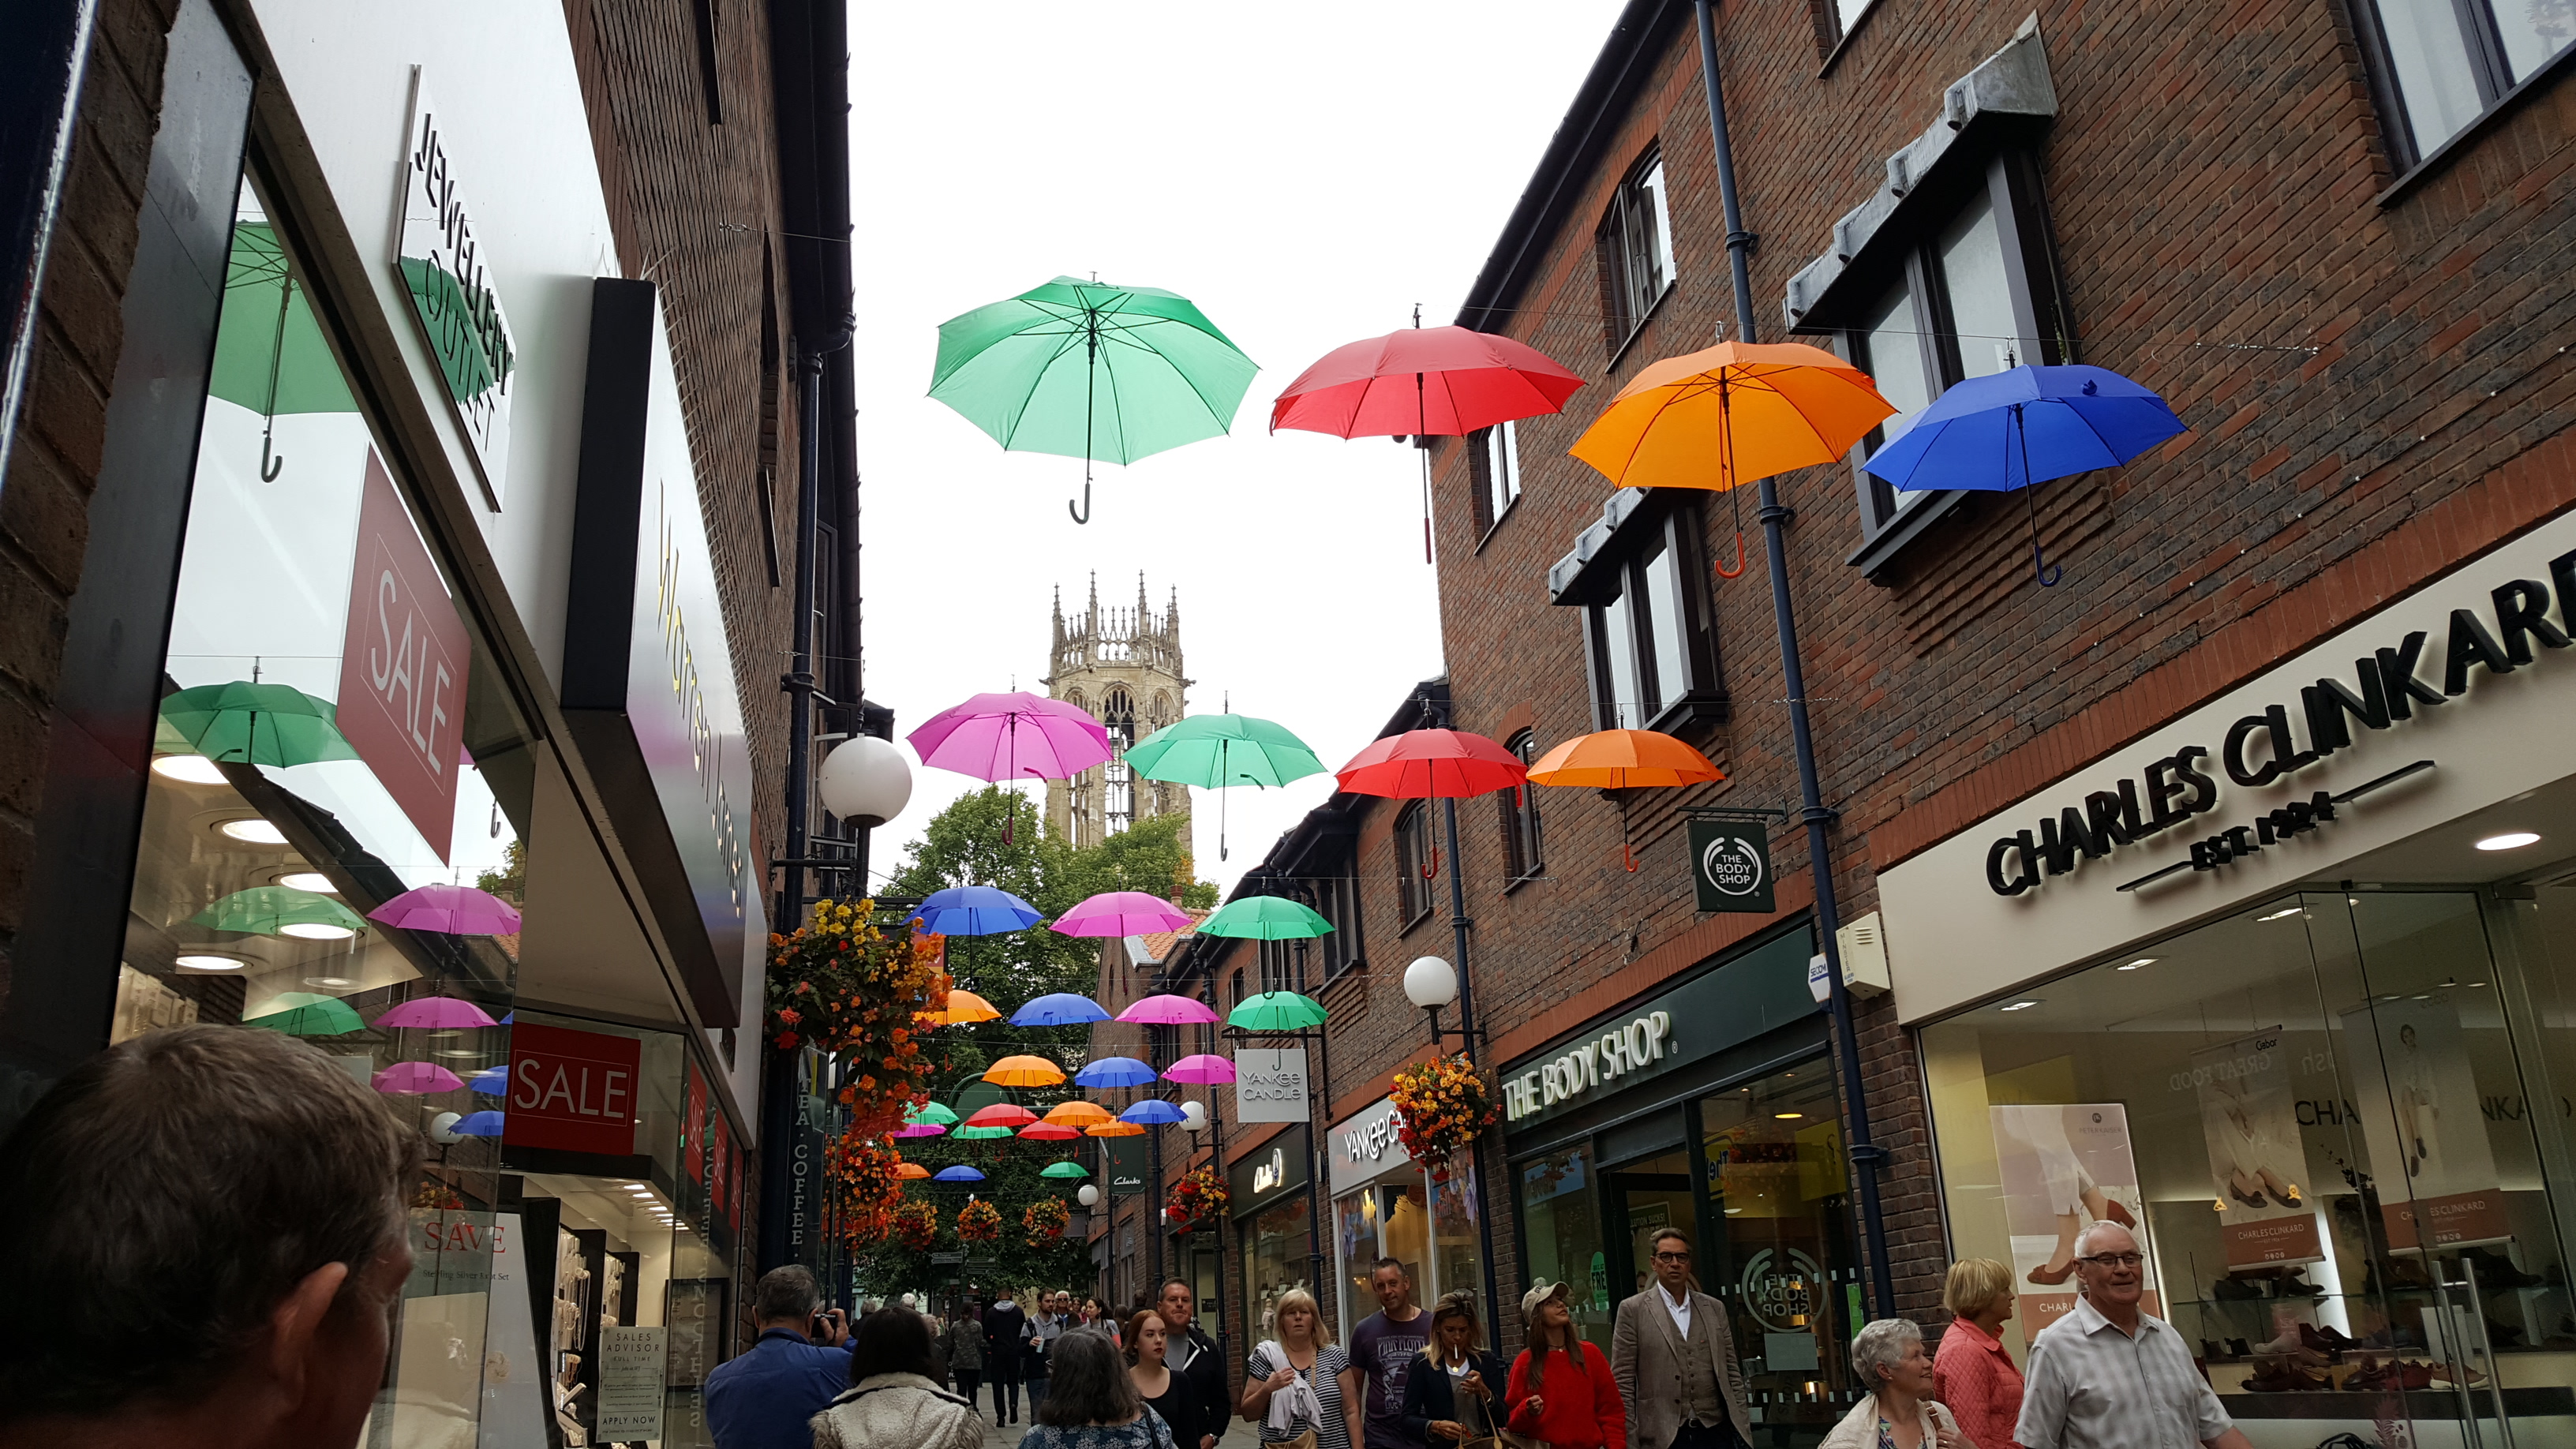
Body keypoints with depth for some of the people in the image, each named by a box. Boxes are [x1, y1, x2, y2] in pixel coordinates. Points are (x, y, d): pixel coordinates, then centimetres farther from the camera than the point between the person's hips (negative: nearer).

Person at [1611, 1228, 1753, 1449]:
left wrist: (1743, 1427, 6)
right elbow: (1623, 1382, -2)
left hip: (1715, 1431, 3)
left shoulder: (1715, 1309, 12)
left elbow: (1732, 1372, 13)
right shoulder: (1633, 1310, 0)